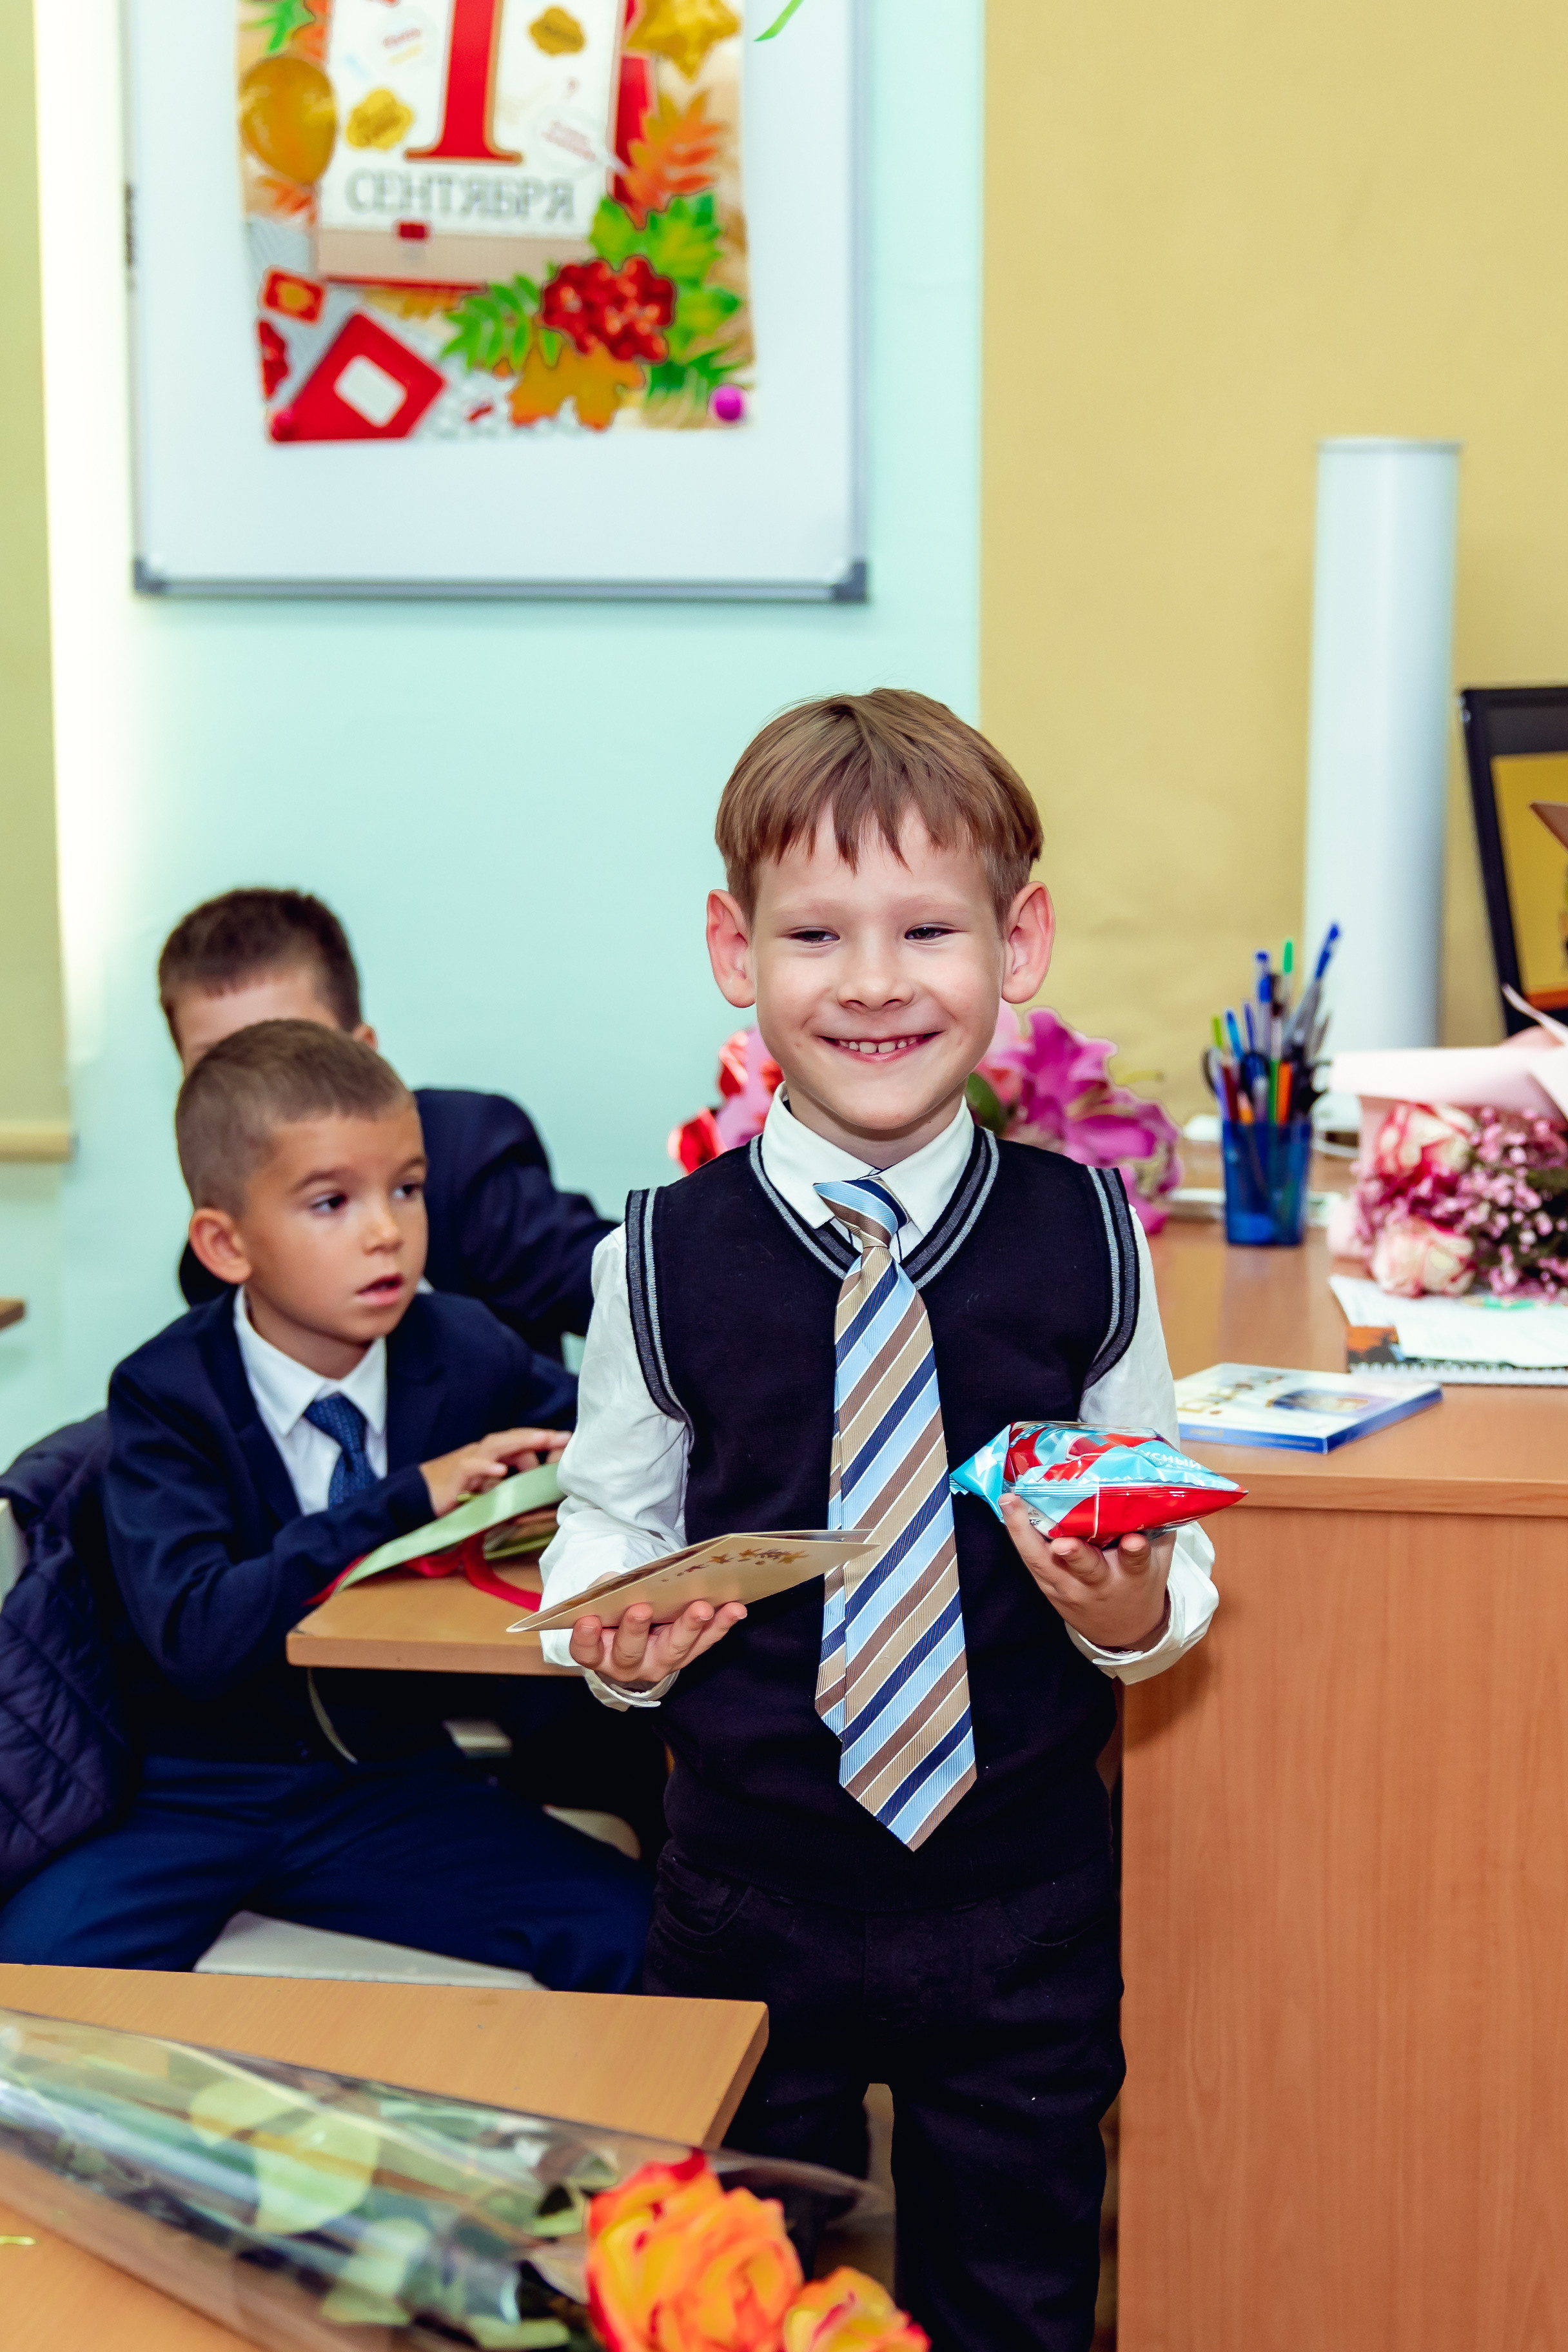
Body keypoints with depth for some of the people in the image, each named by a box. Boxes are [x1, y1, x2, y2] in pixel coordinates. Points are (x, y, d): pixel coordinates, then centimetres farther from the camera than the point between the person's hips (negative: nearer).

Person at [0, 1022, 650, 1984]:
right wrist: (404, 1503, -28)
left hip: (393, 1786, 2)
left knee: (631, 1935, -19)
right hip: (195, 1793, -2)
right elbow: (195, 1635, -24)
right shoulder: (166, 1394, -12)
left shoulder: (466, 1354, -3)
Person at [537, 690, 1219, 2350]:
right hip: (747, 1893, 0)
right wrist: (612, 1631, -16)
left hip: (1021, 1904, 0)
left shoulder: (1084, 1239, -6)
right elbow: (607, 1516, 4)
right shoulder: (664, 1264, -8)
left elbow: (1166, 1536, 3)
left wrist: (1137, 1609, -18)